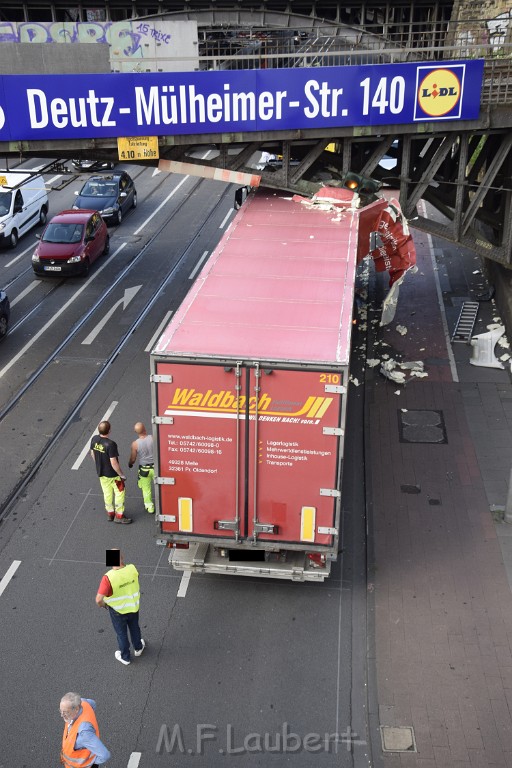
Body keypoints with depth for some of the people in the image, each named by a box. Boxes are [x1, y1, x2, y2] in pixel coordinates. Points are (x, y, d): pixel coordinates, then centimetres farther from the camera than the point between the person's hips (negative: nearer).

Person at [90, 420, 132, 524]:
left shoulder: (94, 439, -10)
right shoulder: (110, 444, -31)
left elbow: (92, 454, 6)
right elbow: (114, 463, -27)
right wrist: (122, 474, -14)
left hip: (101, 473, 7)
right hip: (113, 474, -7)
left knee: (107, 493, 21)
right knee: (120, 492, 11)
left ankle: (110, 513, 35)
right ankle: (119, 516, 19)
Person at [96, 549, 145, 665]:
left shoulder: (108, 578, -35)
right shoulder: (132, 569, -24)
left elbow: (99, 599, -35)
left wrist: (102, 604, -13)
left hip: (117, 611, -3)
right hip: (133, 606, 3)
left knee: (121, 633, 22)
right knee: (134, 628, 29)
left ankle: (125, 657, 43)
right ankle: (138, 648, 53)